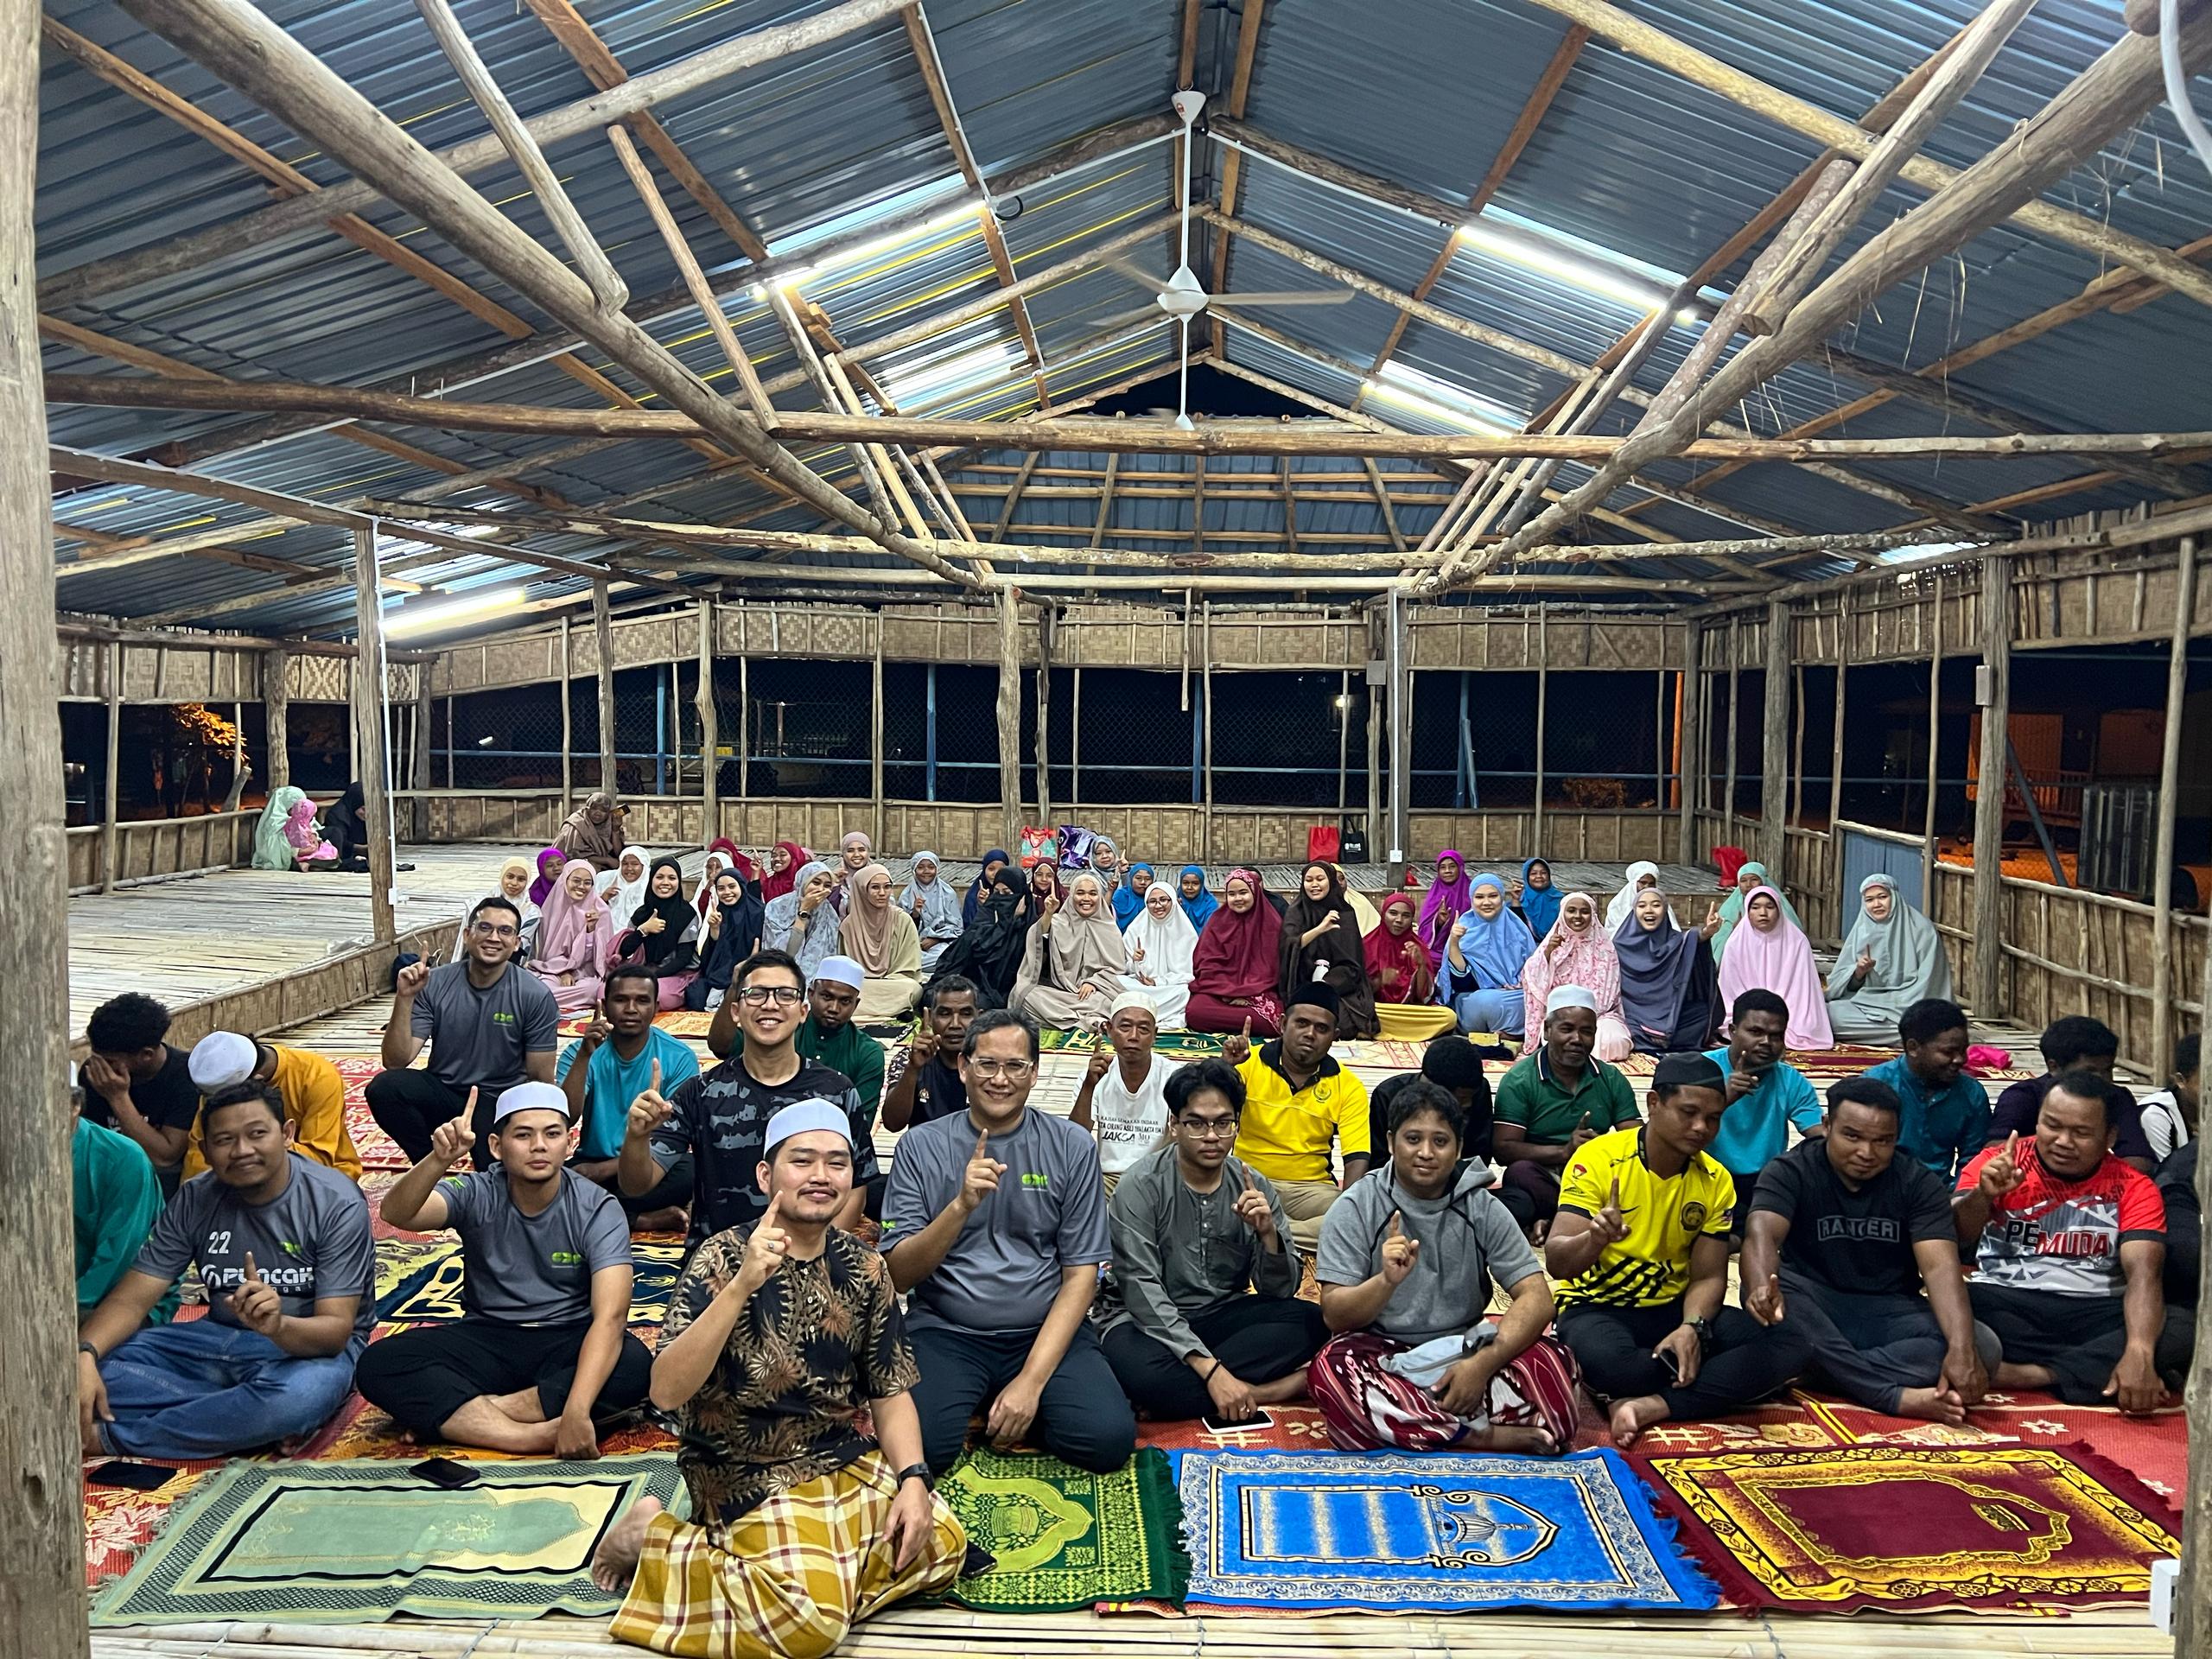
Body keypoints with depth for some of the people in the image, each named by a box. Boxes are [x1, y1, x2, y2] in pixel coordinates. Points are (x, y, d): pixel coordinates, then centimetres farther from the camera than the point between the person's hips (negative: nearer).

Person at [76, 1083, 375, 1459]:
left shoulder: (336, 1203, -16)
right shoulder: (195, 1199, -2)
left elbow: (336, 1329, -22)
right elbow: (132, 1298, -5)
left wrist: (278, 1326, -44)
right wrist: (83, 1354, -26)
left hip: (309, 1346, -5)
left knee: (299, 1394, -40)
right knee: (99, 1365, -19)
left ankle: (114, 1436, -22)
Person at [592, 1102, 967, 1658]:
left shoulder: (864, 1269, 0)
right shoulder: (724, 1258, -16)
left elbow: (891, 1393, 6)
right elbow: (666, 1392, -28)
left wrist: (912, 1480, -10)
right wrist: (740, 1285, -39)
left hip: (849, 1463, 6)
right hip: (747, 1476, -6)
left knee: (941, 1545, -9)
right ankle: (655, 1540, -1)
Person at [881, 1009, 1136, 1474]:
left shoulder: (1071, 1147, 1)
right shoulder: (920, 1146, 1)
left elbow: (1081, 1275, -1)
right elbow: (898, 1275, -6)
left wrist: (1031, 1380, -12)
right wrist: (962, 1205, -23)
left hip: (1045, 1331, 1)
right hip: (945, 1331, -1)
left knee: (1108, 1439, -23)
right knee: (918, 1444, -29)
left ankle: (1021, 1402, 6)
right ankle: (982, 1405, 4)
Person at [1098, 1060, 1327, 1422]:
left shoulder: (1252, 1186, -1)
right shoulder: (1140, 1185, -14)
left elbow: (1281, 1291, 1)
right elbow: (1142, 1291, -19)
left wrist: (1268, 1233, -21)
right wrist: (1210, 1368, -27)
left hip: (1223, 1313, 5)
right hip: (1149, 1321, -4)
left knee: (1312, 1322, -20)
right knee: (1138, 1370, -38)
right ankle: (1261, 1391, -19)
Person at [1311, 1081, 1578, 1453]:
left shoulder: (1483, 1209, -1)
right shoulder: (1356, 1208, -6)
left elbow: (1536, 1299, -8)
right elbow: (1335, 1316, -11)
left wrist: (1483, 1363, -24)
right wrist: (1387, 1280, -32)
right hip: (1383, 1355, -1)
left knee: (1553, 1361, -25)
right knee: (1330, 1370, -35)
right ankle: (1483, 1437, -25)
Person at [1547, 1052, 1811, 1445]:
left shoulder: (1716, 1181, 0)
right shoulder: (1599, 1159, -15)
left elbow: (1708, 1277, 0)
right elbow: (1557, 1262, -20)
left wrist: (1692, 1327, -22)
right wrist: (1596, 1240, -43)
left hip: (1673, 1308, 5)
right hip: (1597, 1307, -5)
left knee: (1792, 1345, -17)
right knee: (1606, 1360, -40)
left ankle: (1651, 1406, -25)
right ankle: (1716, 1384, -9)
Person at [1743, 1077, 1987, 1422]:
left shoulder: (1920, 1183, -5)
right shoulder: (1790, 1171, -11)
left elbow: (1941, 1267, -18)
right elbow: (1762, 1234, -30)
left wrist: (1962, 1348, -36)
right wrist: (1762, 1288, -54)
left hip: (1889, 1310, 2)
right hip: (1814, 1305, -1)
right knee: (1764, 1294, -36)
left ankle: (1828, 1368, -30)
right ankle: (1900, 1397, -36)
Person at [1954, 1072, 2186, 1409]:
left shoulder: (2134, 1189, 2)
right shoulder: (1996, 1163, 1)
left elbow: (2144, 1273, -14)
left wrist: (2139, 1353, -32)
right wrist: (1982, 1195, -33)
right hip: (2003, 1302, -1)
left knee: (2187, 1333, -27)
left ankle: (2031, 1374, -24)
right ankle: (2094, 1370, -19)